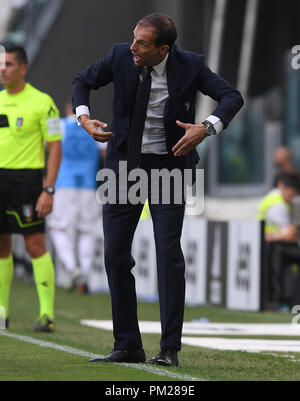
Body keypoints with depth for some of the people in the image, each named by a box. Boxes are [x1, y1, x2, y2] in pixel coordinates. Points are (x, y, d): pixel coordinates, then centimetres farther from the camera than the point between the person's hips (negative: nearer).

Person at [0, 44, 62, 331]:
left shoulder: (41, 102, -7)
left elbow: (55, 148, -8)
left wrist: (48, 190, -15)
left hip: (26, 178, -6)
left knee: (35, 245, -7)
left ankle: (47, 314, -5)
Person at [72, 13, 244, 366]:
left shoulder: (190, 66, -12)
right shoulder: (120, 56, -7)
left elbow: (232, 97, -11)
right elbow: (83, 81, 9)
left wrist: (206, 128, -29)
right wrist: (84, 118, -9)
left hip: (169, 165, -3)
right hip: (124, 164, 3)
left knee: (168, 253, -10)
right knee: (115, 254, 1)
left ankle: (170, 349, -5)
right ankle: (127, 347, 10)